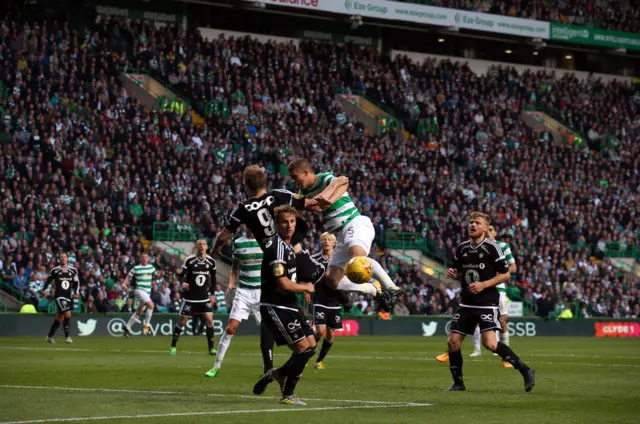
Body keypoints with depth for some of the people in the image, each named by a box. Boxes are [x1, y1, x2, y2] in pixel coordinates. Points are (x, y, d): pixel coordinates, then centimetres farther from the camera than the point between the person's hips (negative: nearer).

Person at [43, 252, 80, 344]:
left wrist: (76, 293, 1)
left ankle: (50, 336, 26)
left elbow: (76, 282, 14)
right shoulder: (55, 270, -1)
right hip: (59, 296, -4)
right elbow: (49, 280, 13)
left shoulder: (73, 270, 7)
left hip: (68, 297, 4)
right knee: (67, 314, -20)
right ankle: (67, 336, -13)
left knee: (59, 317, 11)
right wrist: (44, 289, 3)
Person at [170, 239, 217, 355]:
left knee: (209, 319, -8)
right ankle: (173, 346, 13)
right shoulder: (189, 260, -10)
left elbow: (213, 278, 12)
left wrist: (212, 294, 10)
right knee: (182, 320, 1)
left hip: (204, 297, 3)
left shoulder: (211, 261, 0)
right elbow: (182, 273, -11)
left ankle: (211, 347, 1)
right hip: (190, 296, -2)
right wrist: (183, 282, -33)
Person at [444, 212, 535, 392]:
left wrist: (484, 285, -18)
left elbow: (505, 274, -7)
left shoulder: (492, 247, -9)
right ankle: (458, 383, 16)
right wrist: (453, 274, -2)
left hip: (487, 303, -6)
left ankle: (525, 371, -9)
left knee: (490, 343, -20)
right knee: (453, 341, 0)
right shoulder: (461, 248, 8)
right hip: (466, 303, 6)